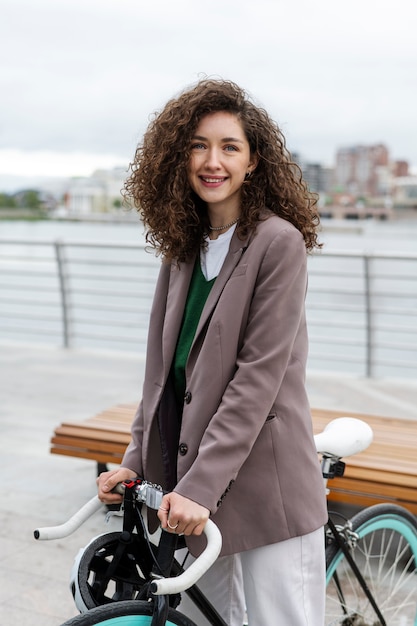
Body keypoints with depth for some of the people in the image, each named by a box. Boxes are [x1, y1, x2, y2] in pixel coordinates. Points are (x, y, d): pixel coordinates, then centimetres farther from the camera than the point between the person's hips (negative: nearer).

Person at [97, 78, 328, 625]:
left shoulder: (278, 241, -12)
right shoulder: (184, 247, 9)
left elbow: (259, 375, -18)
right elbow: (164, 369, 10)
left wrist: (200, 487, -20)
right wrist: (136, 462, 4)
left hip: (265, 486, -6)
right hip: (191, 482, 6)